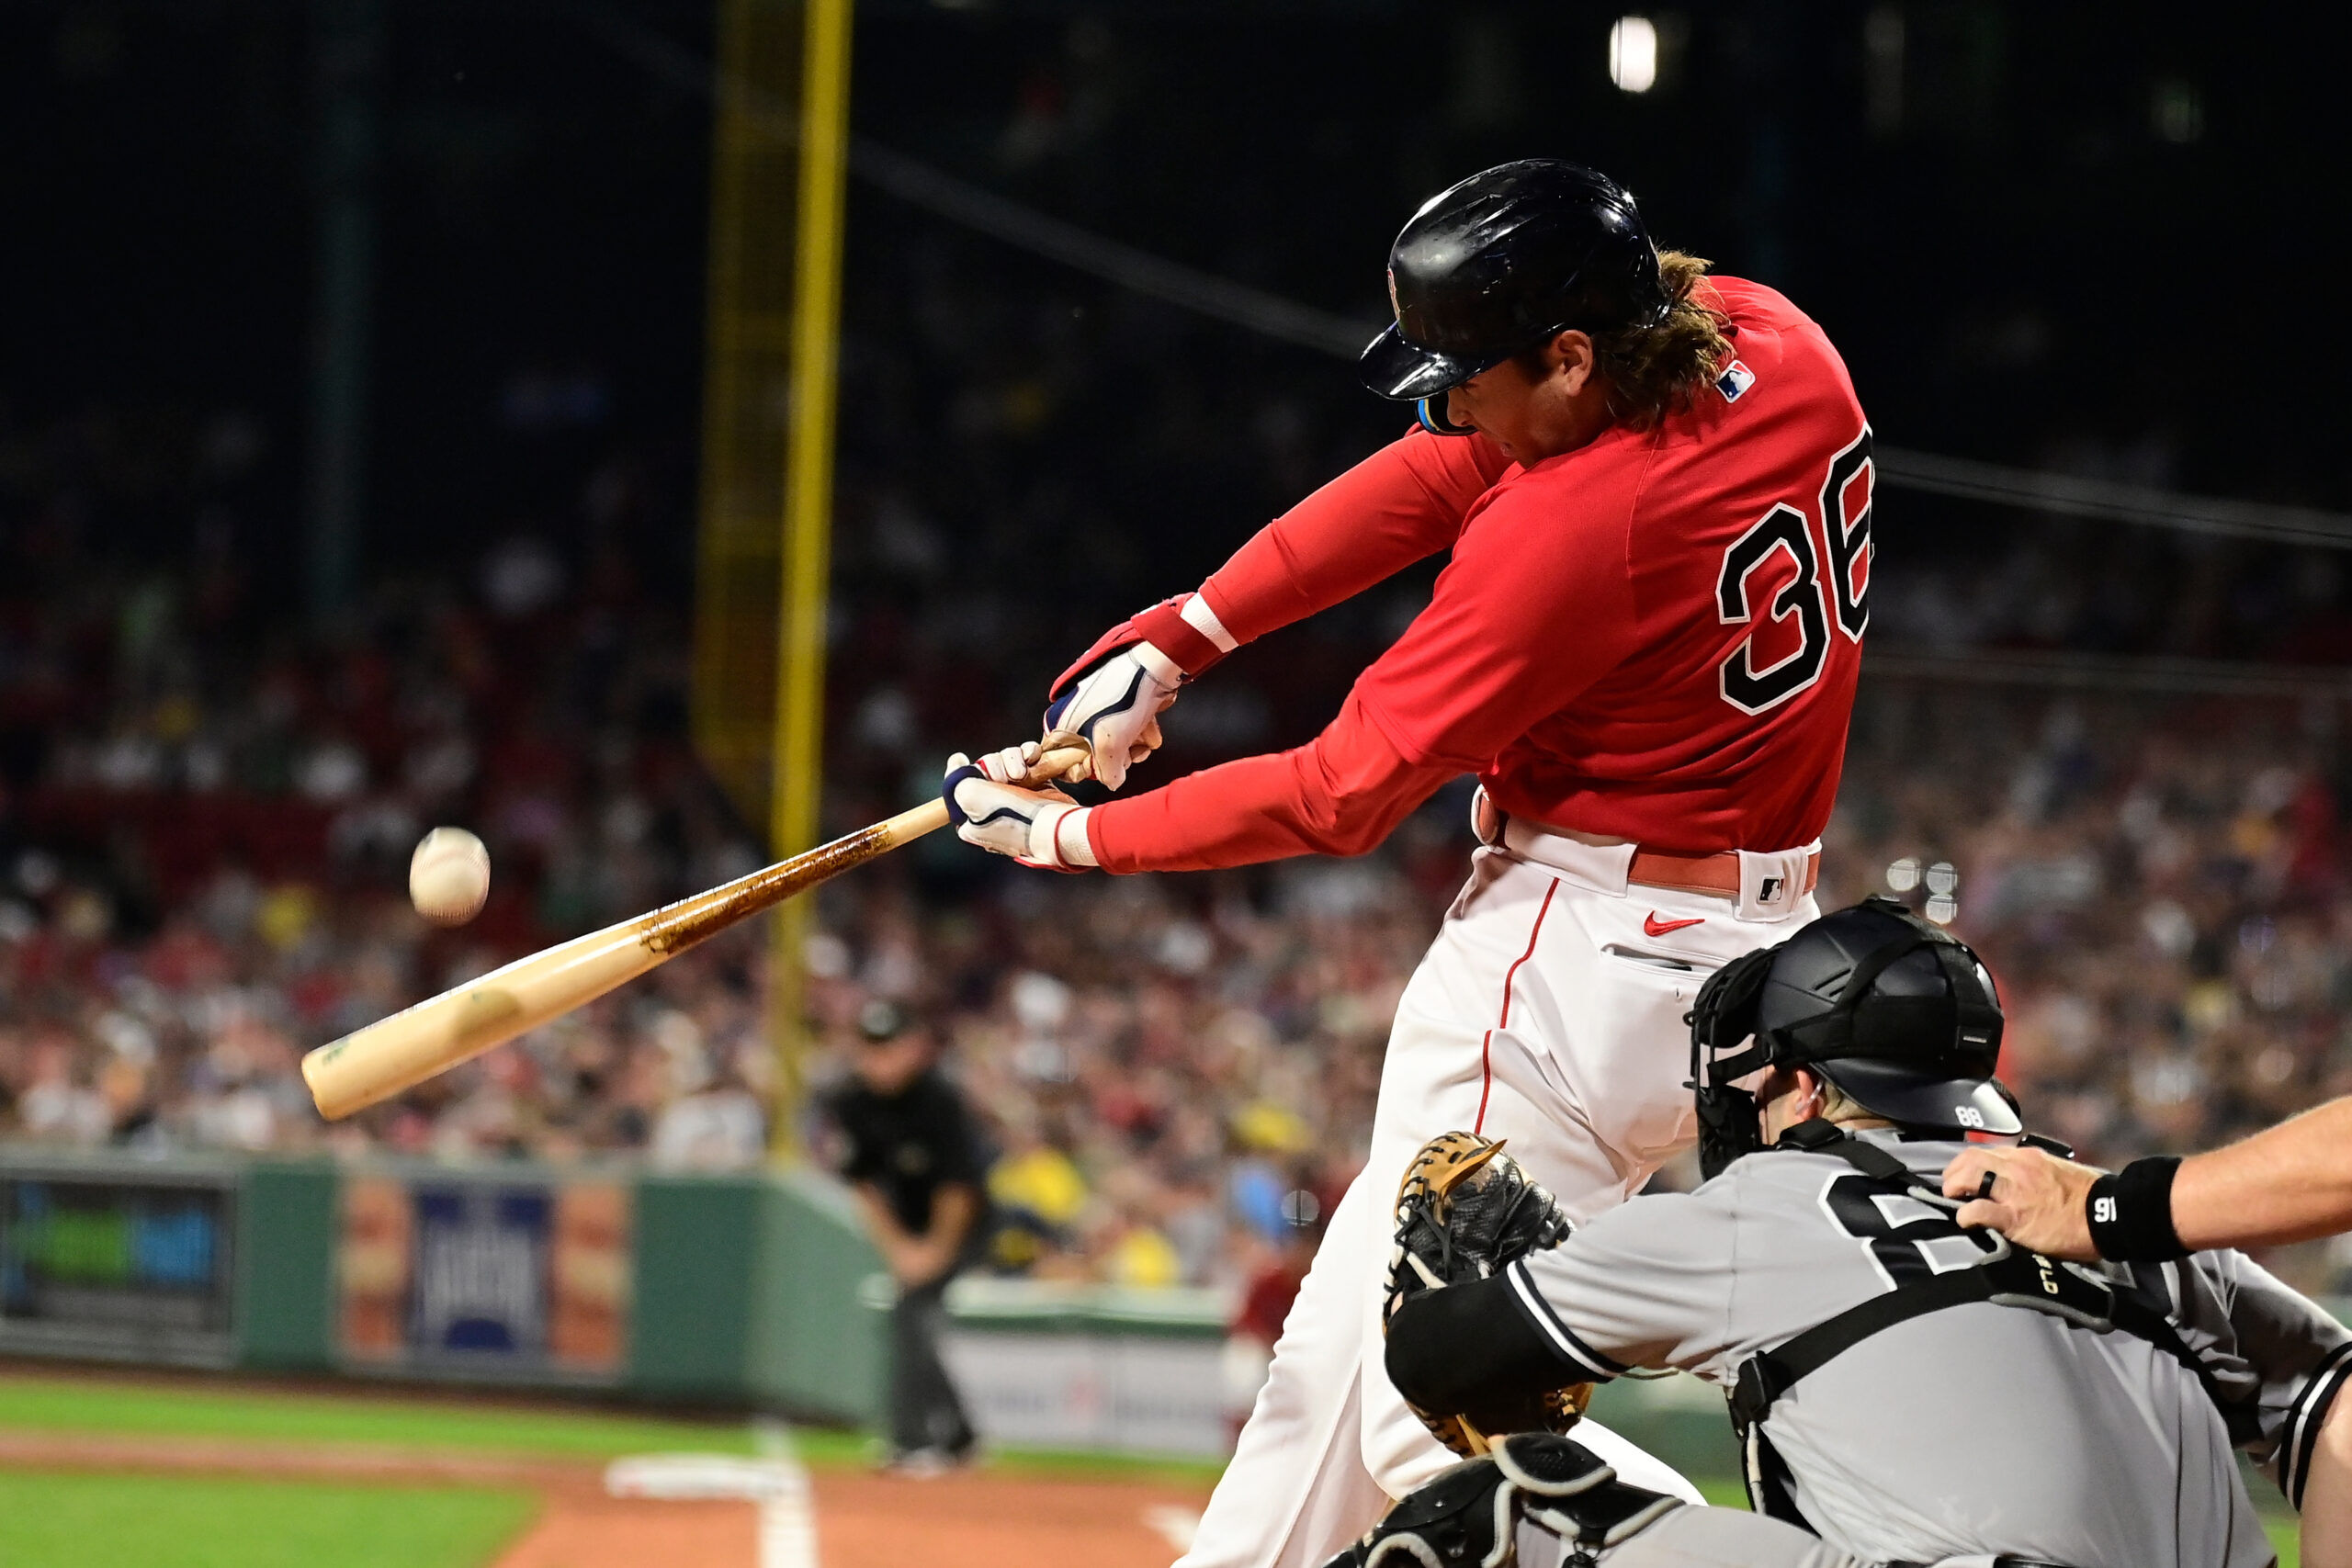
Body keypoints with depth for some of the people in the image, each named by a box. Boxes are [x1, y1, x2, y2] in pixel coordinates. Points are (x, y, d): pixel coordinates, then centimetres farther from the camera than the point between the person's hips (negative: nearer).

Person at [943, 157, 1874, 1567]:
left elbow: (1337, 798, -17)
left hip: (1581, 960, -10)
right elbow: (1435, 479, 5)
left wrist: (1070, 837, -4)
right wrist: (1176, 639, 1)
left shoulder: (1574, 527, -27)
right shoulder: (1772, 344, -3)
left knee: (1432, 1417, -8)